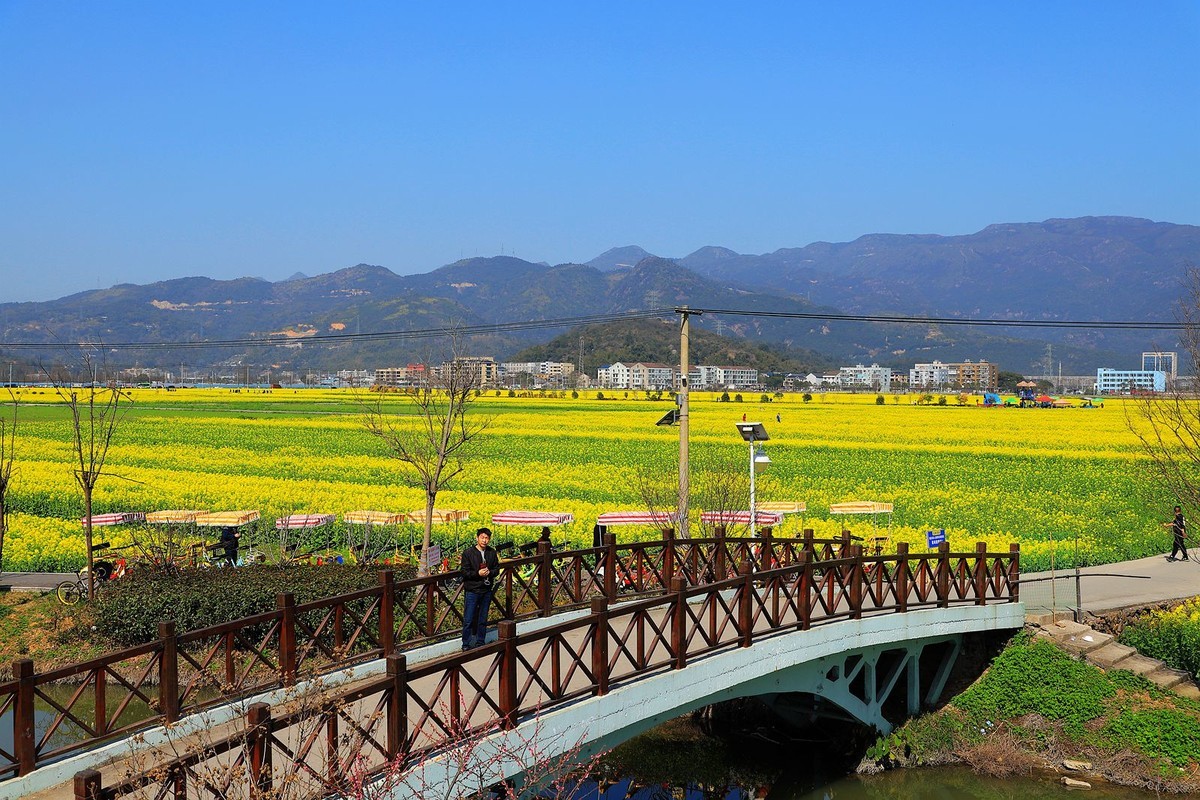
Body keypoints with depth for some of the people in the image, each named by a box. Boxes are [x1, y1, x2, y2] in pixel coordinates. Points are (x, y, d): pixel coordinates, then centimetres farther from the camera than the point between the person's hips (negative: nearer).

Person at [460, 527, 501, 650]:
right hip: (472, 590, -4)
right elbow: (465, 572, -8)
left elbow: (497, 569, 10)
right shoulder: (468, 553, -6)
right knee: (468, 620, -3)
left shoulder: (492, 553, 5)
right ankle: (466, 644, 5)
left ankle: (480, 642, 23)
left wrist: (489, 572, -12)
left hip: (486, 590, 4)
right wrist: (478, 573, -21)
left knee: (483, 619, 12)